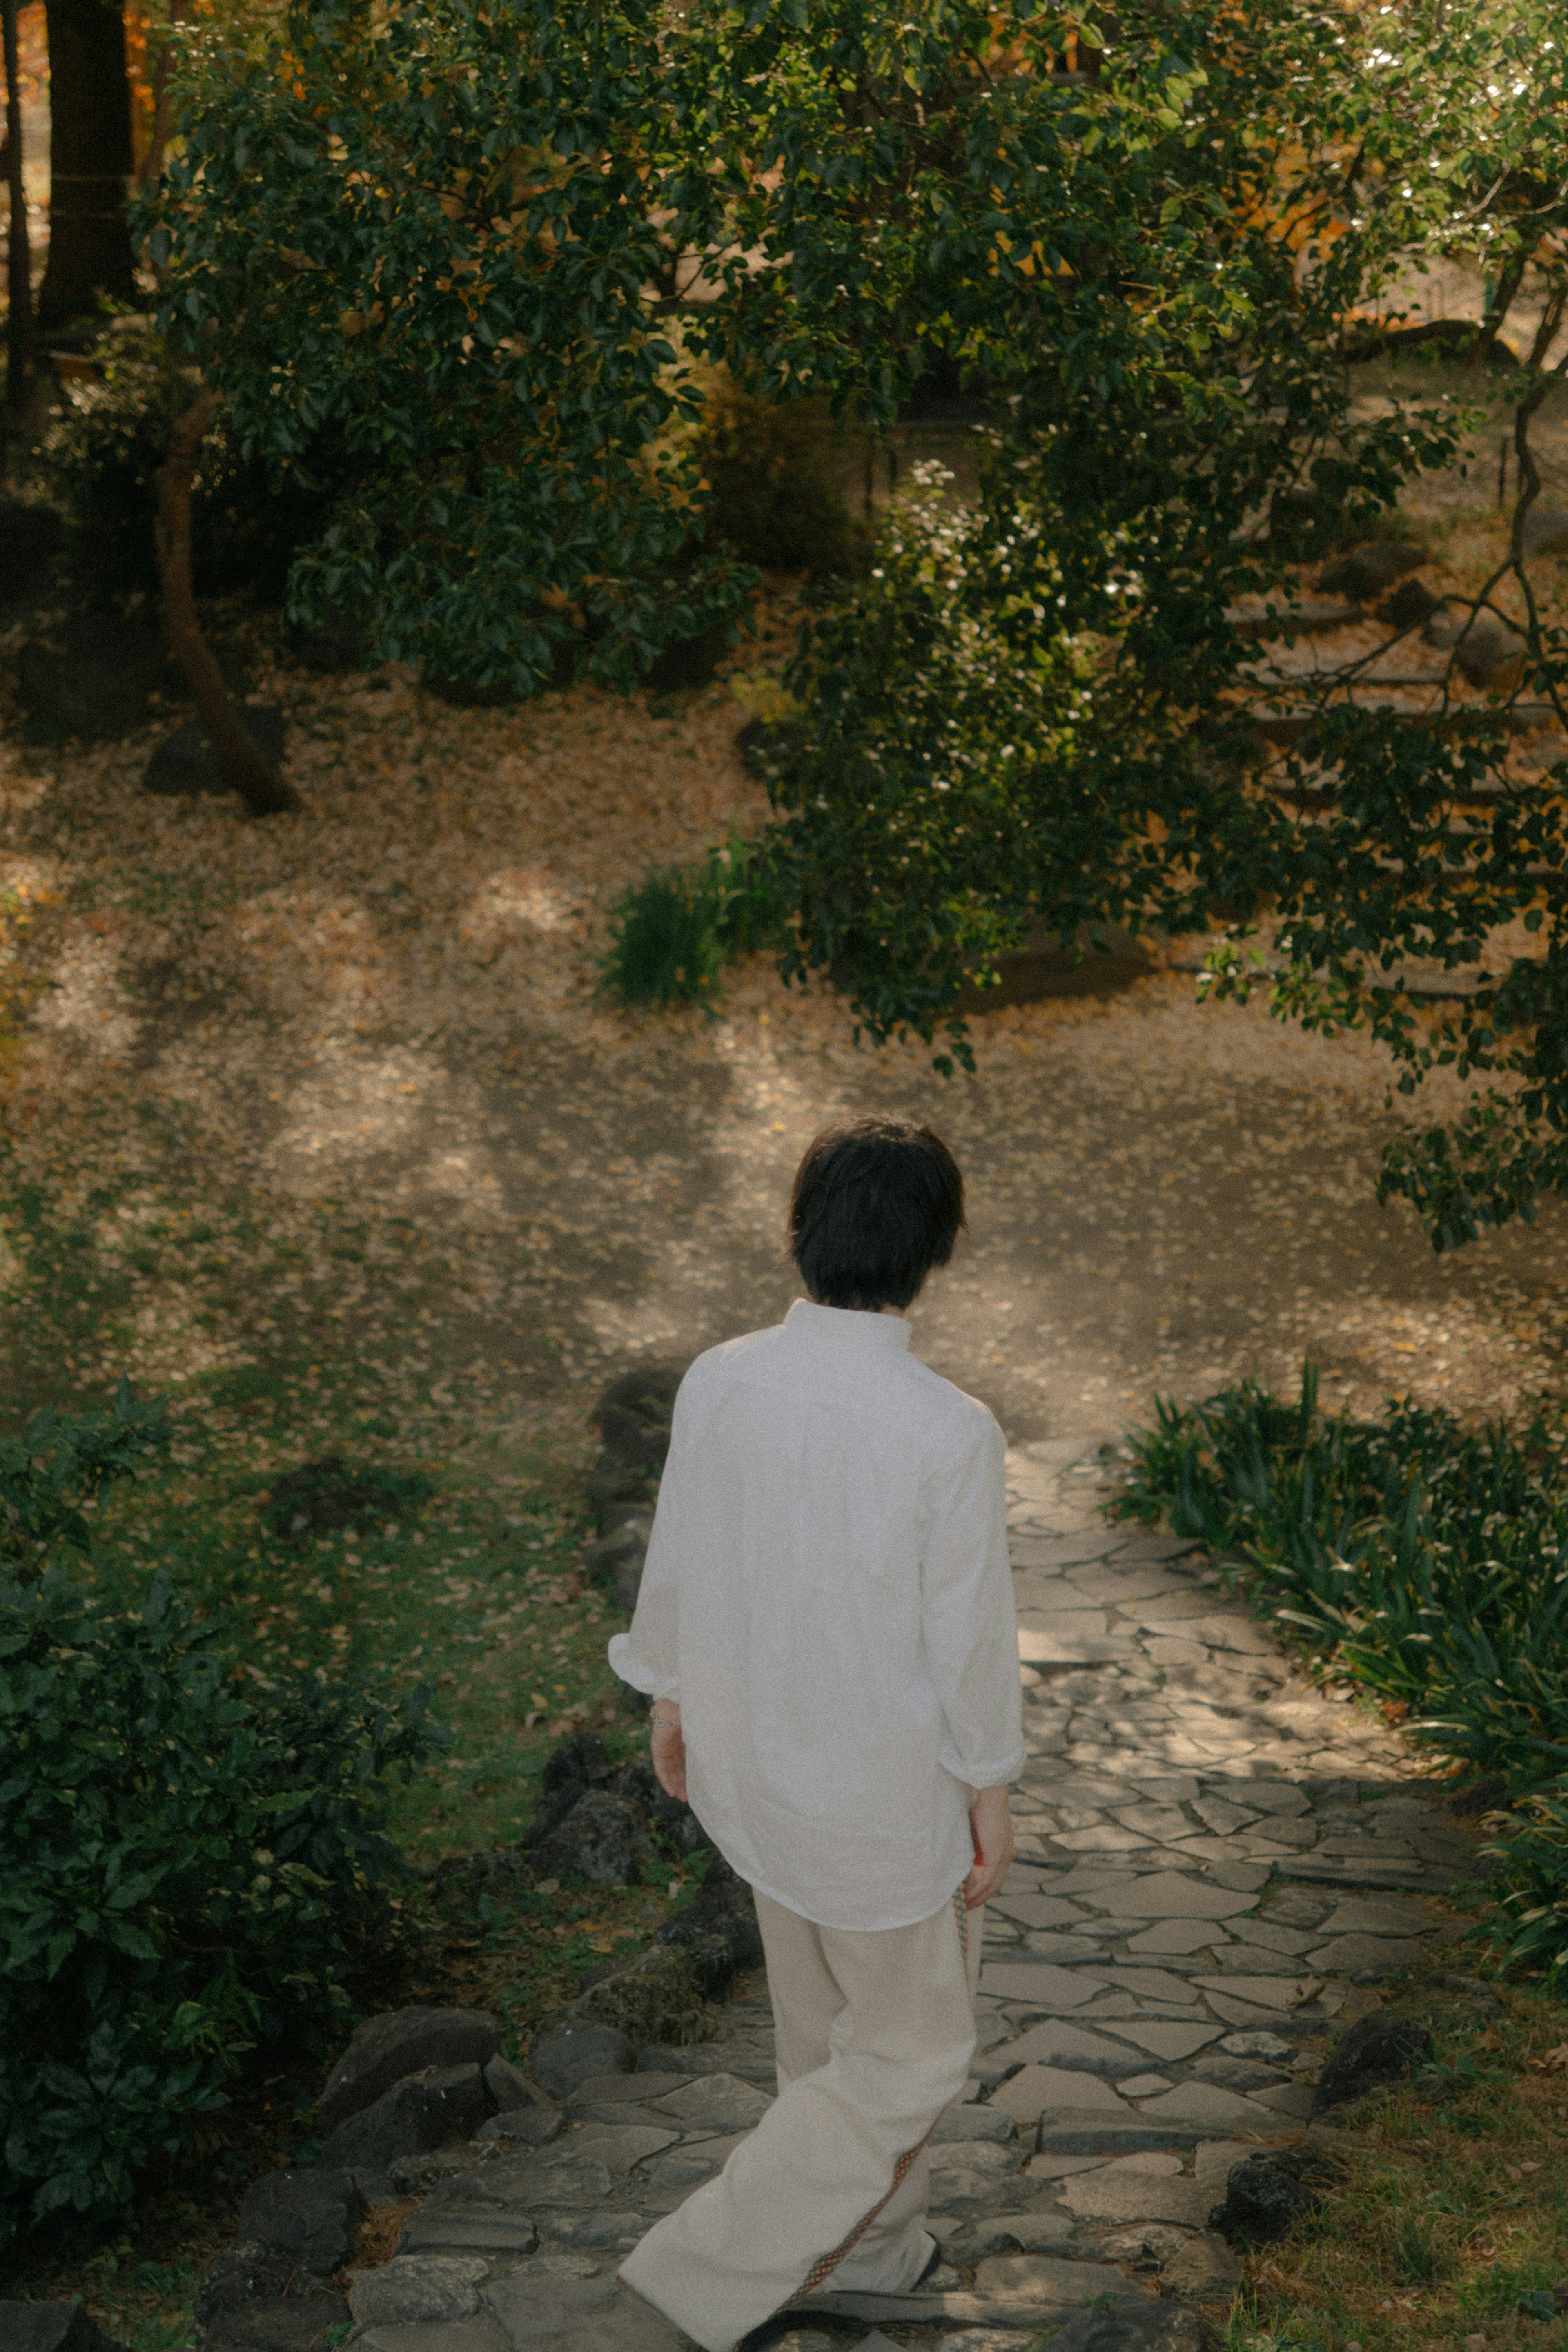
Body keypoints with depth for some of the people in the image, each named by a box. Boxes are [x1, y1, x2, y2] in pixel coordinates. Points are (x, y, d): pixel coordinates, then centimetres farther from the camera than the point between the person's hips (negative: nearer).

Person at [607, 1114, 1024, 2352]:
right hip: (886, 1789, -6)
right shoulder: (950, 1434, -28)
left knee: (825, 2020, 27)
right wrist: (992, 1795, -2)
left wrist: (671, 1699, 18)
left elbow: (677, 1562, 0)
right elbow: (970, 1636, -18)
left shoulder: (718, 1383, -14)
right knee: (911, 2055, 17)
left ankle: (868, 2244, 48)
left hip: (754, 1761, 6)